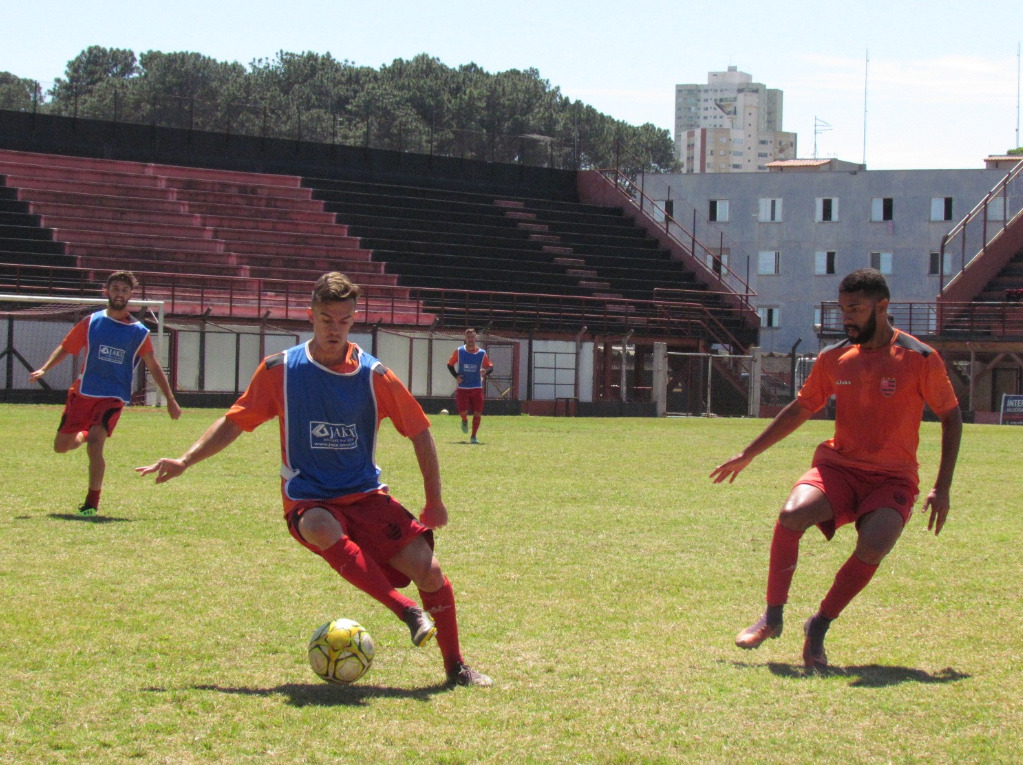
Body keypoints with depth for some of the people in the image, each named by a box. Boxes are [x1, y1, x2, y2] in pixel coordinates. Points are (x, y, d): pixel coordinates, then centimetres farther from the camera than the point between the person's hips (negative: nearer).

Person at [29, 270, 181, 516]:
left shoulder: (139, 332, 2)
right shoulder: (91, 323, 3)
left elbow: (154, 367, 10)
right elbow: (65, 348, 11)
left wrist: (170, 399, 8)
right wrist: (43, 369, -1)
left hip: (113, 397, -2)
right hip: (82, 393, 2)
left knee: (95, 443, -23)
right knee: (61, 447, 4)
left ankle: (92, 503, -10)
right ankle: (84, 436, 41)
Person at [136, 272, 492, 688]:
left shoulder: (374, 376, -1)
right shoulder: (280, 370, -1)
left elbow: (420, 433, 7)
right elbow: (234, 422, 8)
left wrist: (435, 501, 6)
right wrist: (184, 461, -1)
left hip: (366, 497, 2)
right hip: (308, 503, -1)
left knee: (427, 568, -17)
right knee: (321, 528, -39)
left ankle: (455, 666, 3)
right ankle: (406, 610, -34)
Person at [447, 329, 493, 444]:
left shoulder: (482, 353, 1)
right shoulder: (458, 351, 0)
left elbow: (490, 367, 6)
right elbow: (450, 364, 10)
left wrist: (485, 371, -19)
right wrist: (456, 376, -6)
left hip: (477, 388, 1)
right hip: (462, 388, -1)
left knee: (477, 413, -5)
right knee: (463, 412, -12)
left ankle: (473, 436, 8)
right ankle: (465, 421, 26)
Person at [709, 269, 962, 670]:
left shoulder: (920, 359, -6)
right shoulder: (834, 358, 5)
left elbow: (951, 417, 4)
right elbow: (799, 409, 19)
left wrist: (942, 488, 0)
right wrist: (748, 454, 21)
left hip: (892, 478, -3)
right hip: (838, 466, 3)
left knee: (874, 545, -31)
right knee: (792, 513, -28)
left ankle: (819, 627, -9)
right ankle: (772, 618, -12)